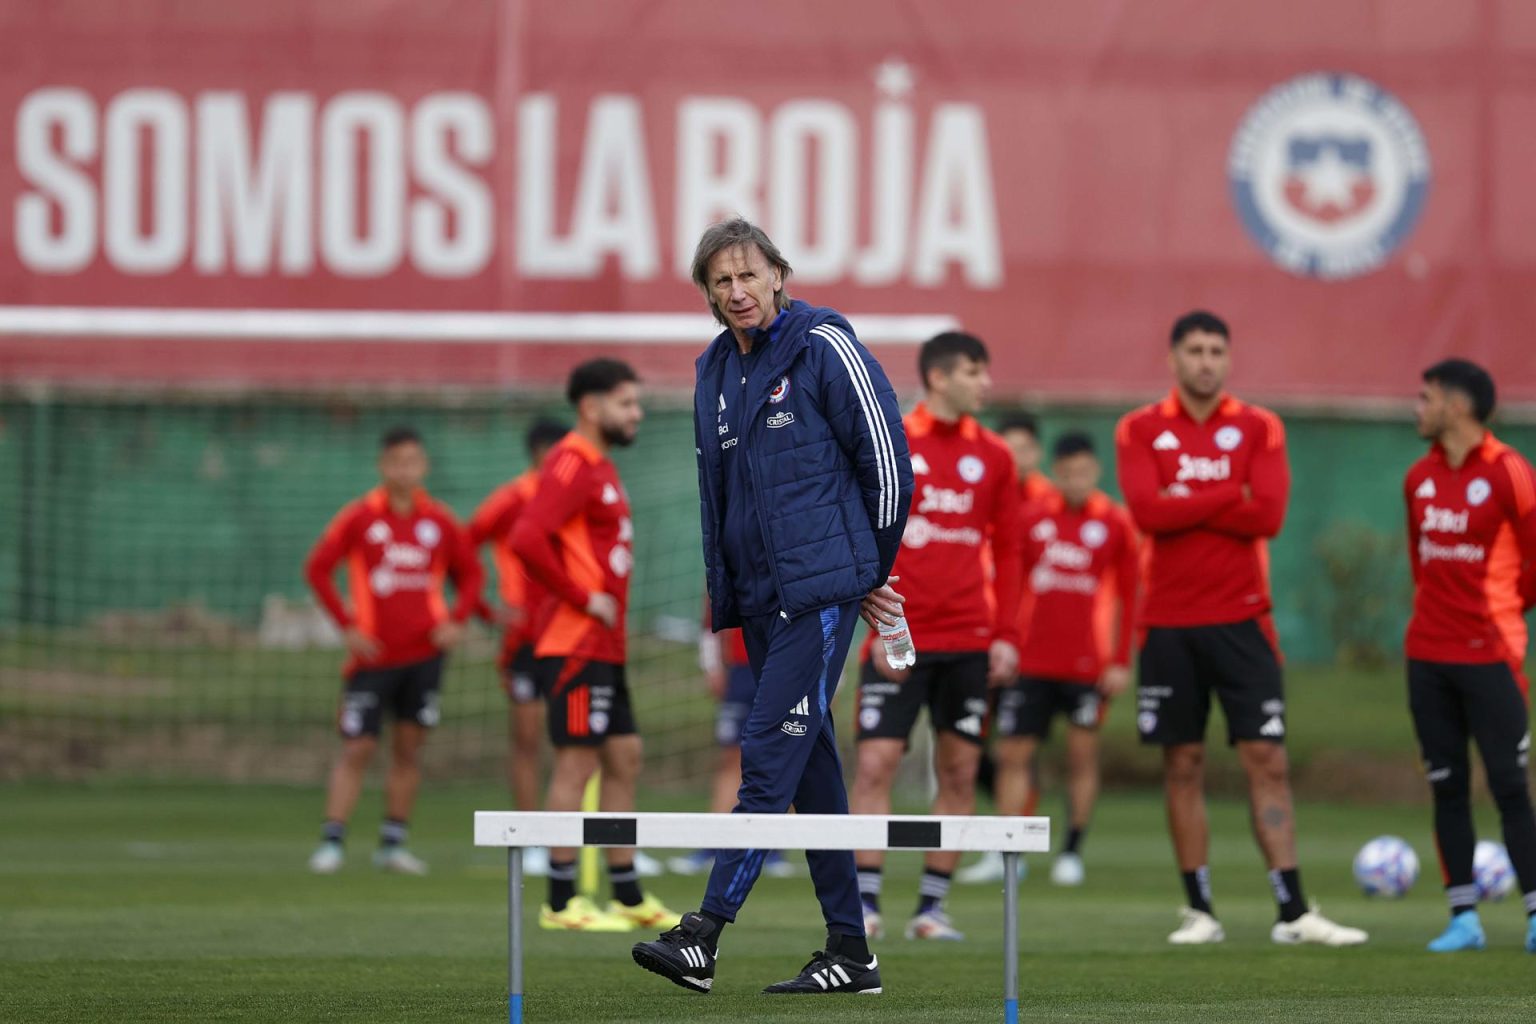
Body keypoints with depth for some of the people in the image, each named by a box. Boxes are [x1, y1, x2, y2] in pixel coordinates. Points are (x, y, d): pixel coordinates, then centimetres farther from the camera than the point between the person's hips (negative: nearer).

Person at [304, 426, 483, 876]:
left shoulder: (440, 521, 4)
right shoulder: (359, 517, -4)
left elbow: (470, 573, 15)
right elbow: (317, 569, -3)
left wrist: (456, 620, -1)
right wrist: (346, 625, -9)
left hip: (424, 652, 3)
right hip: (374, 654, -3)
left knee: (409, 749, 5)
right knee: (357, 749, -5)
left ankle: (392, 843, 12)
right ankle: (331, 843, -3)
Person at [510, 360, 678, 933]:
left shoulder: (600, 466, 18)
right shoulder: (573, 464, -13)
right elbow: (526, 538, -25)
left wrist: (610, 602, 13)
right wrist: (583, 598, -19)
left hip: (603, 649, 10)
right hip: (576, 645, -10)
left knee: (624, 760, 11)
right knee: (576, 763, -7)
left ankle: (628, 897, 16)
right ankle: (561, 904, -4)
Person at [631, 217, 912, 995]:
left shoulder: (824, 348, -7)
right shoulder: (716, 374, 14)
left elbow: (885, 455, -5)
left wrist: (872, 568, 2)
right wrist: (722, 590, 16)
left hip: (821, 587, -8)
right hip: (760, 595, 8)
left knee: (772, 754, -12)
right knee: (811, 765, 8)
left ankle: (704, 938, -19)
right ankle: (850, 953, 12)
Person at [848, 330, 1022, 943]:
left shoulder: (994, 456, 9)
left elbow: (1006, 552, 12)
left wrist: (1006, 634, 3)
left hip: (969, 640, 3)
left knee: (959, 771, 3)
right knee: (876, 764, -9)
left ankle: (932, 908, 10)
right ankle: (865, 906, -5)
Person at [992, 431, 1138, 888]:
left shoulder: (1115, 522, 1)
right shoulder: (1032, 517, 4)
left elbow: (1128, 596, 4)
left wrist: (1121, 662, -1)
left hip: (1089, 660, -1)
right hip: (1031, 658, 1)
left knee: (1083, 752, -1)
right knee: (1013, 753, -3)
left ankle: (1072, 851, 9)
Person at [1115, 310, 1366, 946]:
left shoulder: (1259, 429, 4)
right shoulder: (1140, 432, 4)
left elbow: (1268, 514, -9)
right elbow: (1146, 511, -12)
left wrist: (1184, 504, -10)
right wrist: (1230, 495, -10)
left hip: (1241, 619, 0)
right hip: (1169, 624, 0)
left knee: (1267, 761, -4)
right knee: (1184, 765, 3)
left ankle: (1292, 912, -5)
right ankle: (1199, 910, 8)